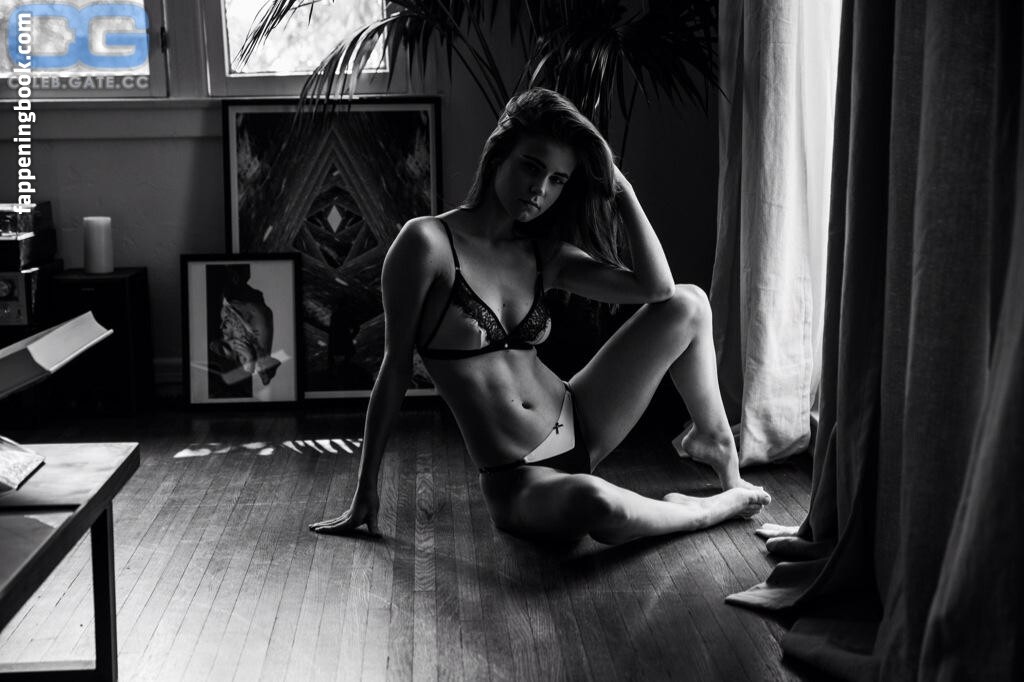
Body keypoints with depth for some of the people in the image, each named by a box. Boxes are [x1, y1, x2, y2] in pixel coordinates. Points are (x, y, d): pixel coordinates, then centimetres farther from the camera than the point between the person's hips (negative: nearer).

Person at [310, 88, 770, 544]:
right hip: (515, 483, -6)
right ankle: (713, 509, -8)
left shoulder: (543, 255, 5)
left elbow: (657, 287, -4)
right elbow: (395, 370, -9)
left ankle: (716, 443, 20)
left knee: (688, 304, 1)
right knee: (595, 505, -41)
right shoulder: (427, 243, -12)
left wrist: (622, 190, -2)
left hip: (580, 427, 6)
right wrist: (366, 491, -7)